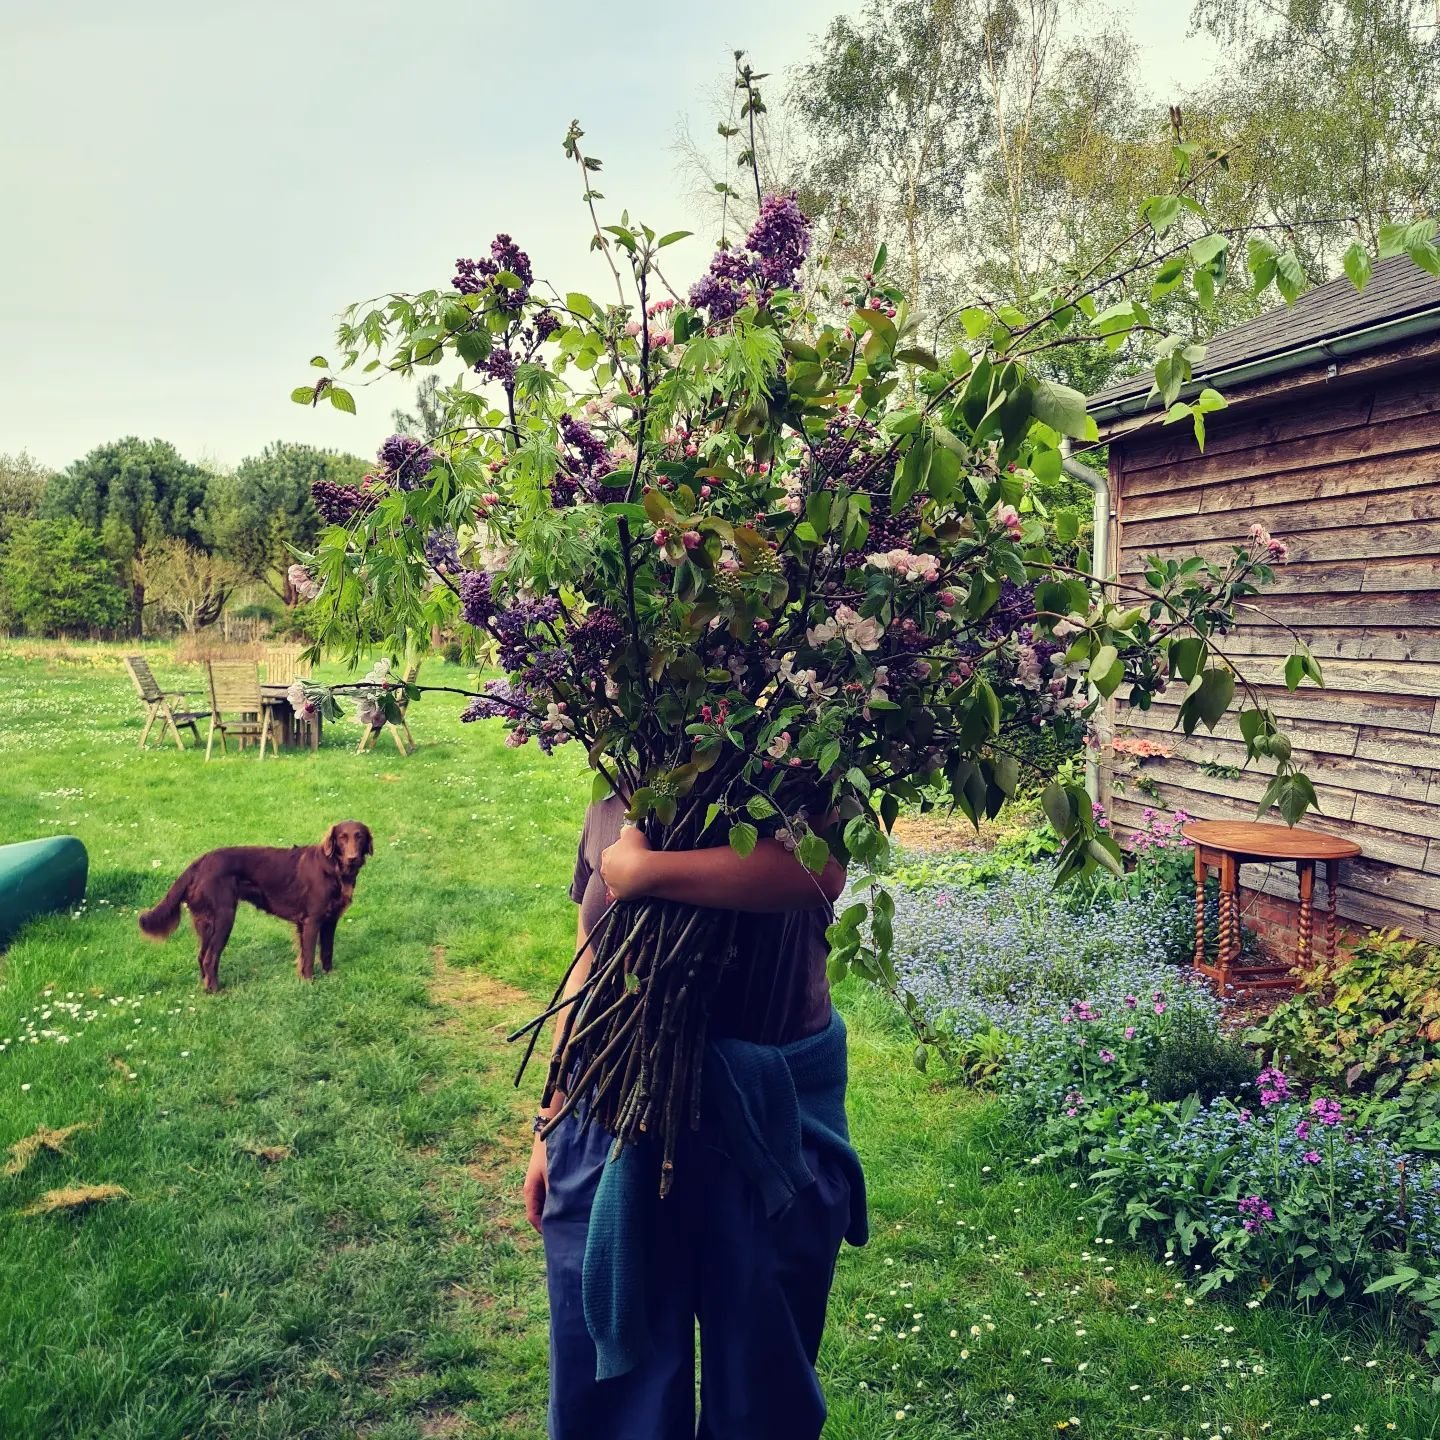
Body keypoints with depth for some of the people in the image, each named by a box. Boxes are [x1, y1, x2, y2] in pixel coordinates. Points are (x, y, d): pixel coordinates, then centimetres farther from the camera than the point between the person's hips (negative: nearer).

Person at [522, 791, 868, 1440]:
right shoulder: (613, 808, 5)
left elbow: (822, 871, -33)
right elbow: (588, 970, 9)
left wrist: (645, 869, -27)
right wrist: (551, 1129, 11)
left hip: (770, 1120, -3)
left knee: (763, 1369, 15)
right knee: (611, 1369, 15)